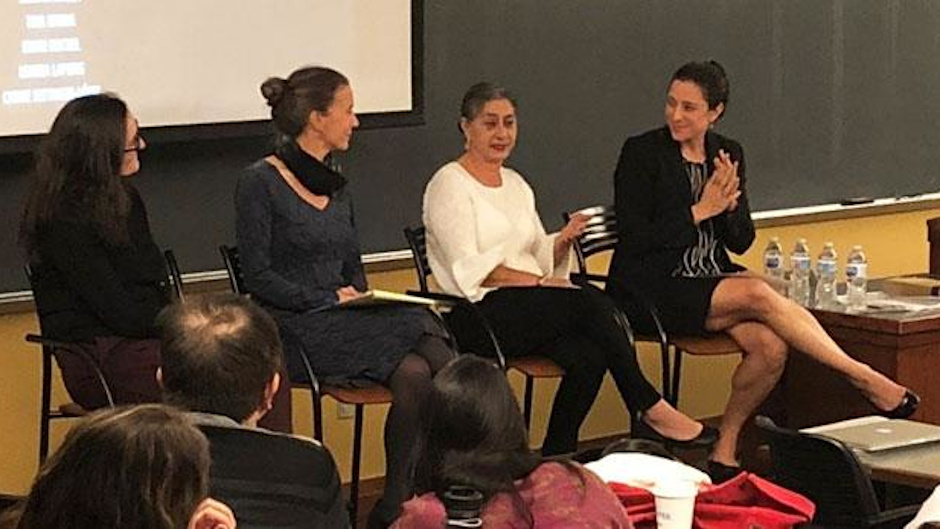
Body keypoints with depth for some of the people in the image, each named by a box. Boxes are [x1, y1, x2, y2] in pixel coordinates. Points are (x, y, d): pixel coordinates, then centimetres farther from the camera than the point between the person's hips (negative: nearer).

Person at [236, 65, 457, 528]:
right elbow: (259, 277, -10)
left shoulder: (336, 186, 18)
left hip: (349, 321, 7)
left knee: (415, 372, -25)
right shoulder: (260, 183, -4)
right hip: (297, 329, -7)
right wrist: (330, 299, -13)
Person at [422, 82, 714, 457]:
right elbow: (469, 269, -12)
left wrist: (563, 242, -1)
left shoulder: (515, 184, 22)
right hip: (479, 314, -7)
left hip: (531, 310, 7)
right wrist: (538, 282, -17)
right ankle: (650, 408, -15)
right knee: (591, 301, -27)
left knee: (589, 355, -26)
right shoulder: (449, 184, -2)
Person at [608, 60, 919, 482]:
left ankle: (725, 449, -7)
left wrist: (729, 205, -11)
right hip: (655, 291, -5)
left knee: (771, 346, -25)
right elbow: (635, 239, -11)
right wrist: (700, 211, -13)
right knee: (759, 294, -29)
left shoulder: (728, 154, 11)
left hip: (715, 280, 5)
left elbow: (741, 241, 10)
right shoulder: (641, 153, -5)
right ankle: (864, 378, -21)